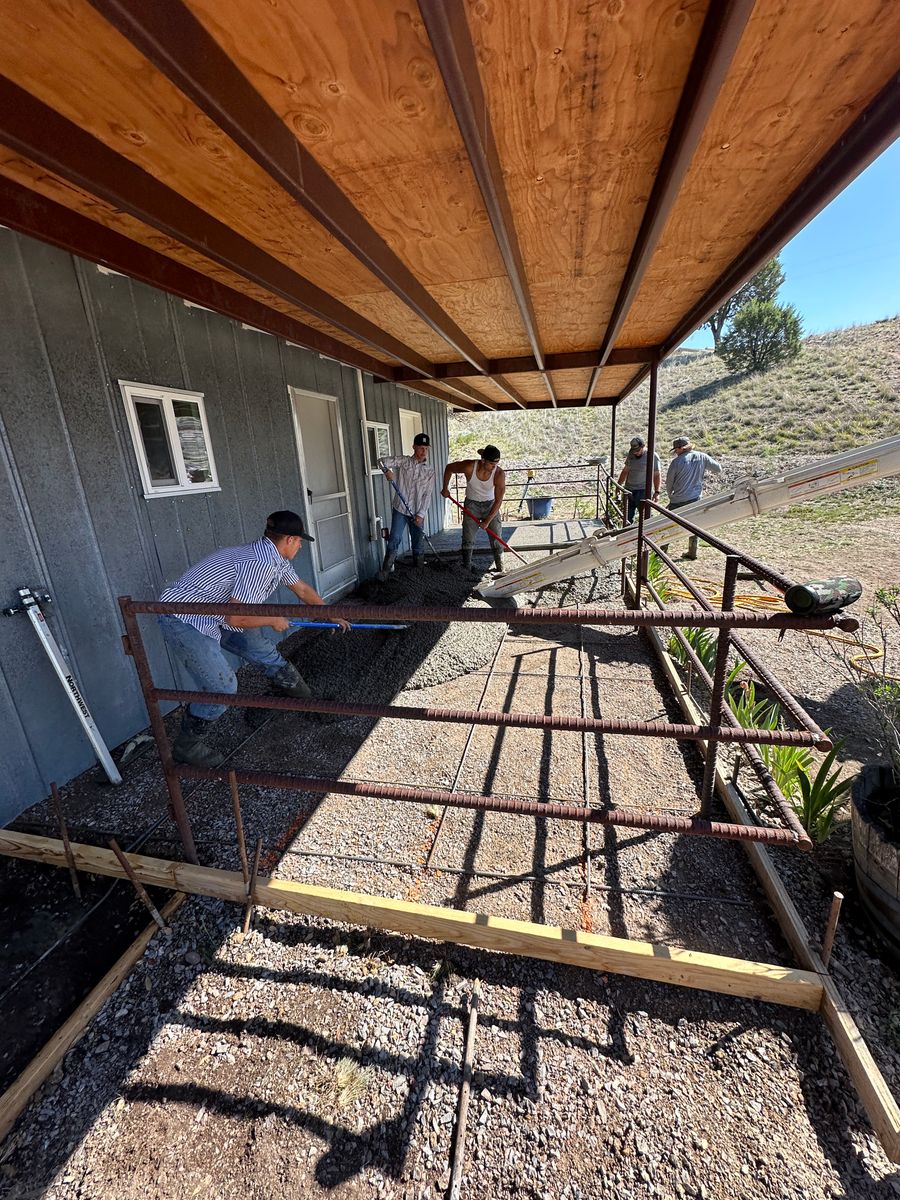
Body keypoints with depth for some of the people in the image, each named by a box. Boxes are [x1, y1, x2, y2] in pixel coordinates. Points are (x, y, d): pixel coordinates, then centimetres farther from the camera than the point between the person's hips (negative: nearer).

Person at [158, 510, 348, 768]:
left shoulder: (275, 558, 4)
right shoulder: (260, 564, -29)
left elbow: (303, 590, 18)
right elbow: (236, 618, -30)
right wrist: (273, 620, -13)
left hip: (212, 614, 10)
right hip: (183, 620, -10)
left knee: (257, 643, 16)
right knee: (222, 686, -12)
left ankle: (290, 685, 41)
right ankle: (186, 746, 11)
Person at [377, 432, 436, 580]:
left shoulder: (430, 470, 3)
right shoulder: (403, 460, 0)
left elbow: (427, 494, 0)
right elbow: (382, 461, -6)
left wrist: (421, 514, -7)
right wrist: (387, 470, -28)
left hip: (417, 513, 2)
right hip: (400, 509, -2)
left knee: (418, 544, 9)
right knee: (395, 539, -11)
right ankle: (385, 571, -5)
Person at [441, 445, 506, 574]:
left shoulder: (499, 474, -25)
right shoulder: (469, 466, -26)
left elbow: (498, 500, -22)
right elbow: (449, 468, -6)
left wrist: (487, 521, -23)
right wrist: (445, 488, -3)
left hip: (490, 505, 0)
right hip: (472, 504, 0)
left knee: (496, 538, -1)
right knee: (468, 539, -2)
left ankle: (500, 569, 11)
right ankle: (466, 570, 8)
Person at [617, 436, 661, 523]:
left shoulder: (653, 456, -8)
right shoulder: (630, 455, 7)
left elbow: (657, 475, -6)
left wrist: (657, 492, -9)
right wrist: (618, 485, 16)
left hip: (643, 490, -5)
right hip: (629, 490, 5)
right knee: (627, 516, 9)